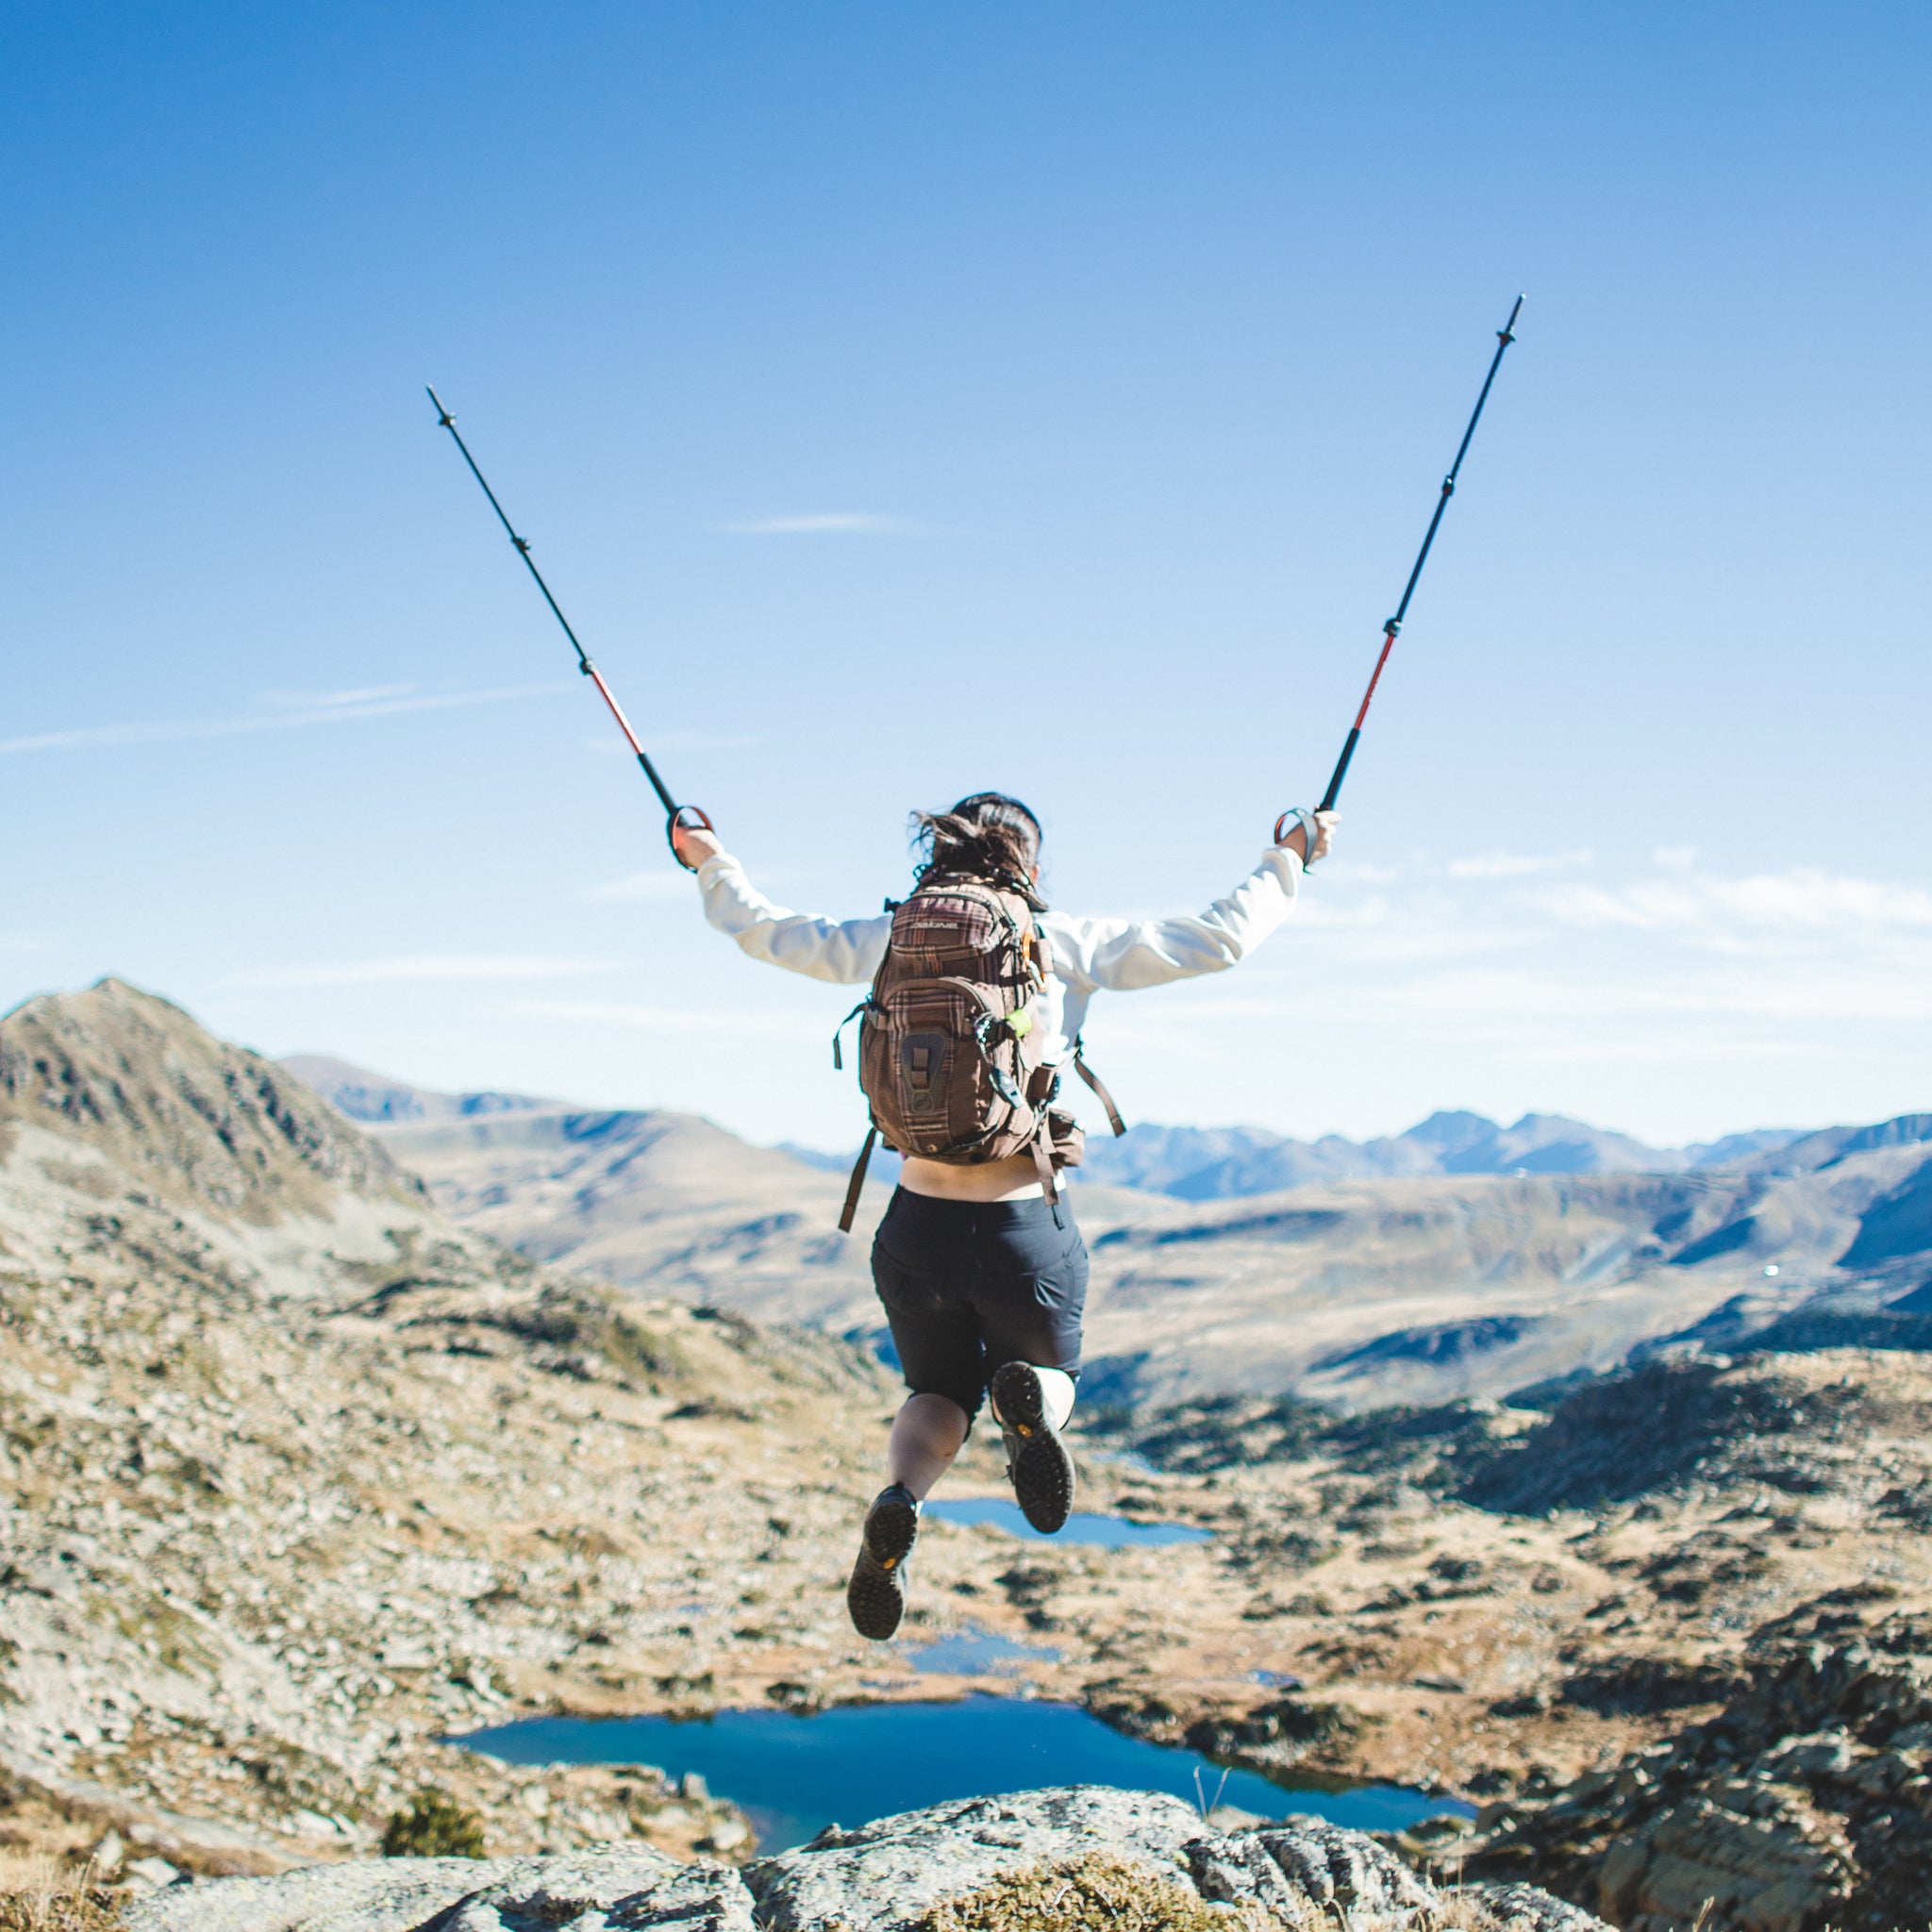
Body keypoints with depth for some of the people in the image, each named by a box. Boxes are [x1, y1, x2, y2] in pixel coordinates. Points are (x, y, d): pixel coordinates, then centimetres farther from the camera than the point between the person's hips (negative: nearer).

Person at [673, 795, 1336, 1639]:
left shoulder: (895, 941, 4)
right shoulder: (1068, 945, -2)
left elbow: (764, 930, 17)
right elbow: (1223, 938, 2)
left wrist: (711, 863, 35)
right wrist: (1291, 858, 17)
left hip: (918, 1223, 2)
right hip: (1026, 1231, -2)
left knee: (939, 1395, 25)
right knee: (1050, 1374, 26)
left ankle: (897, 1501, -10)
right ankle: (1028, 1398, -15)